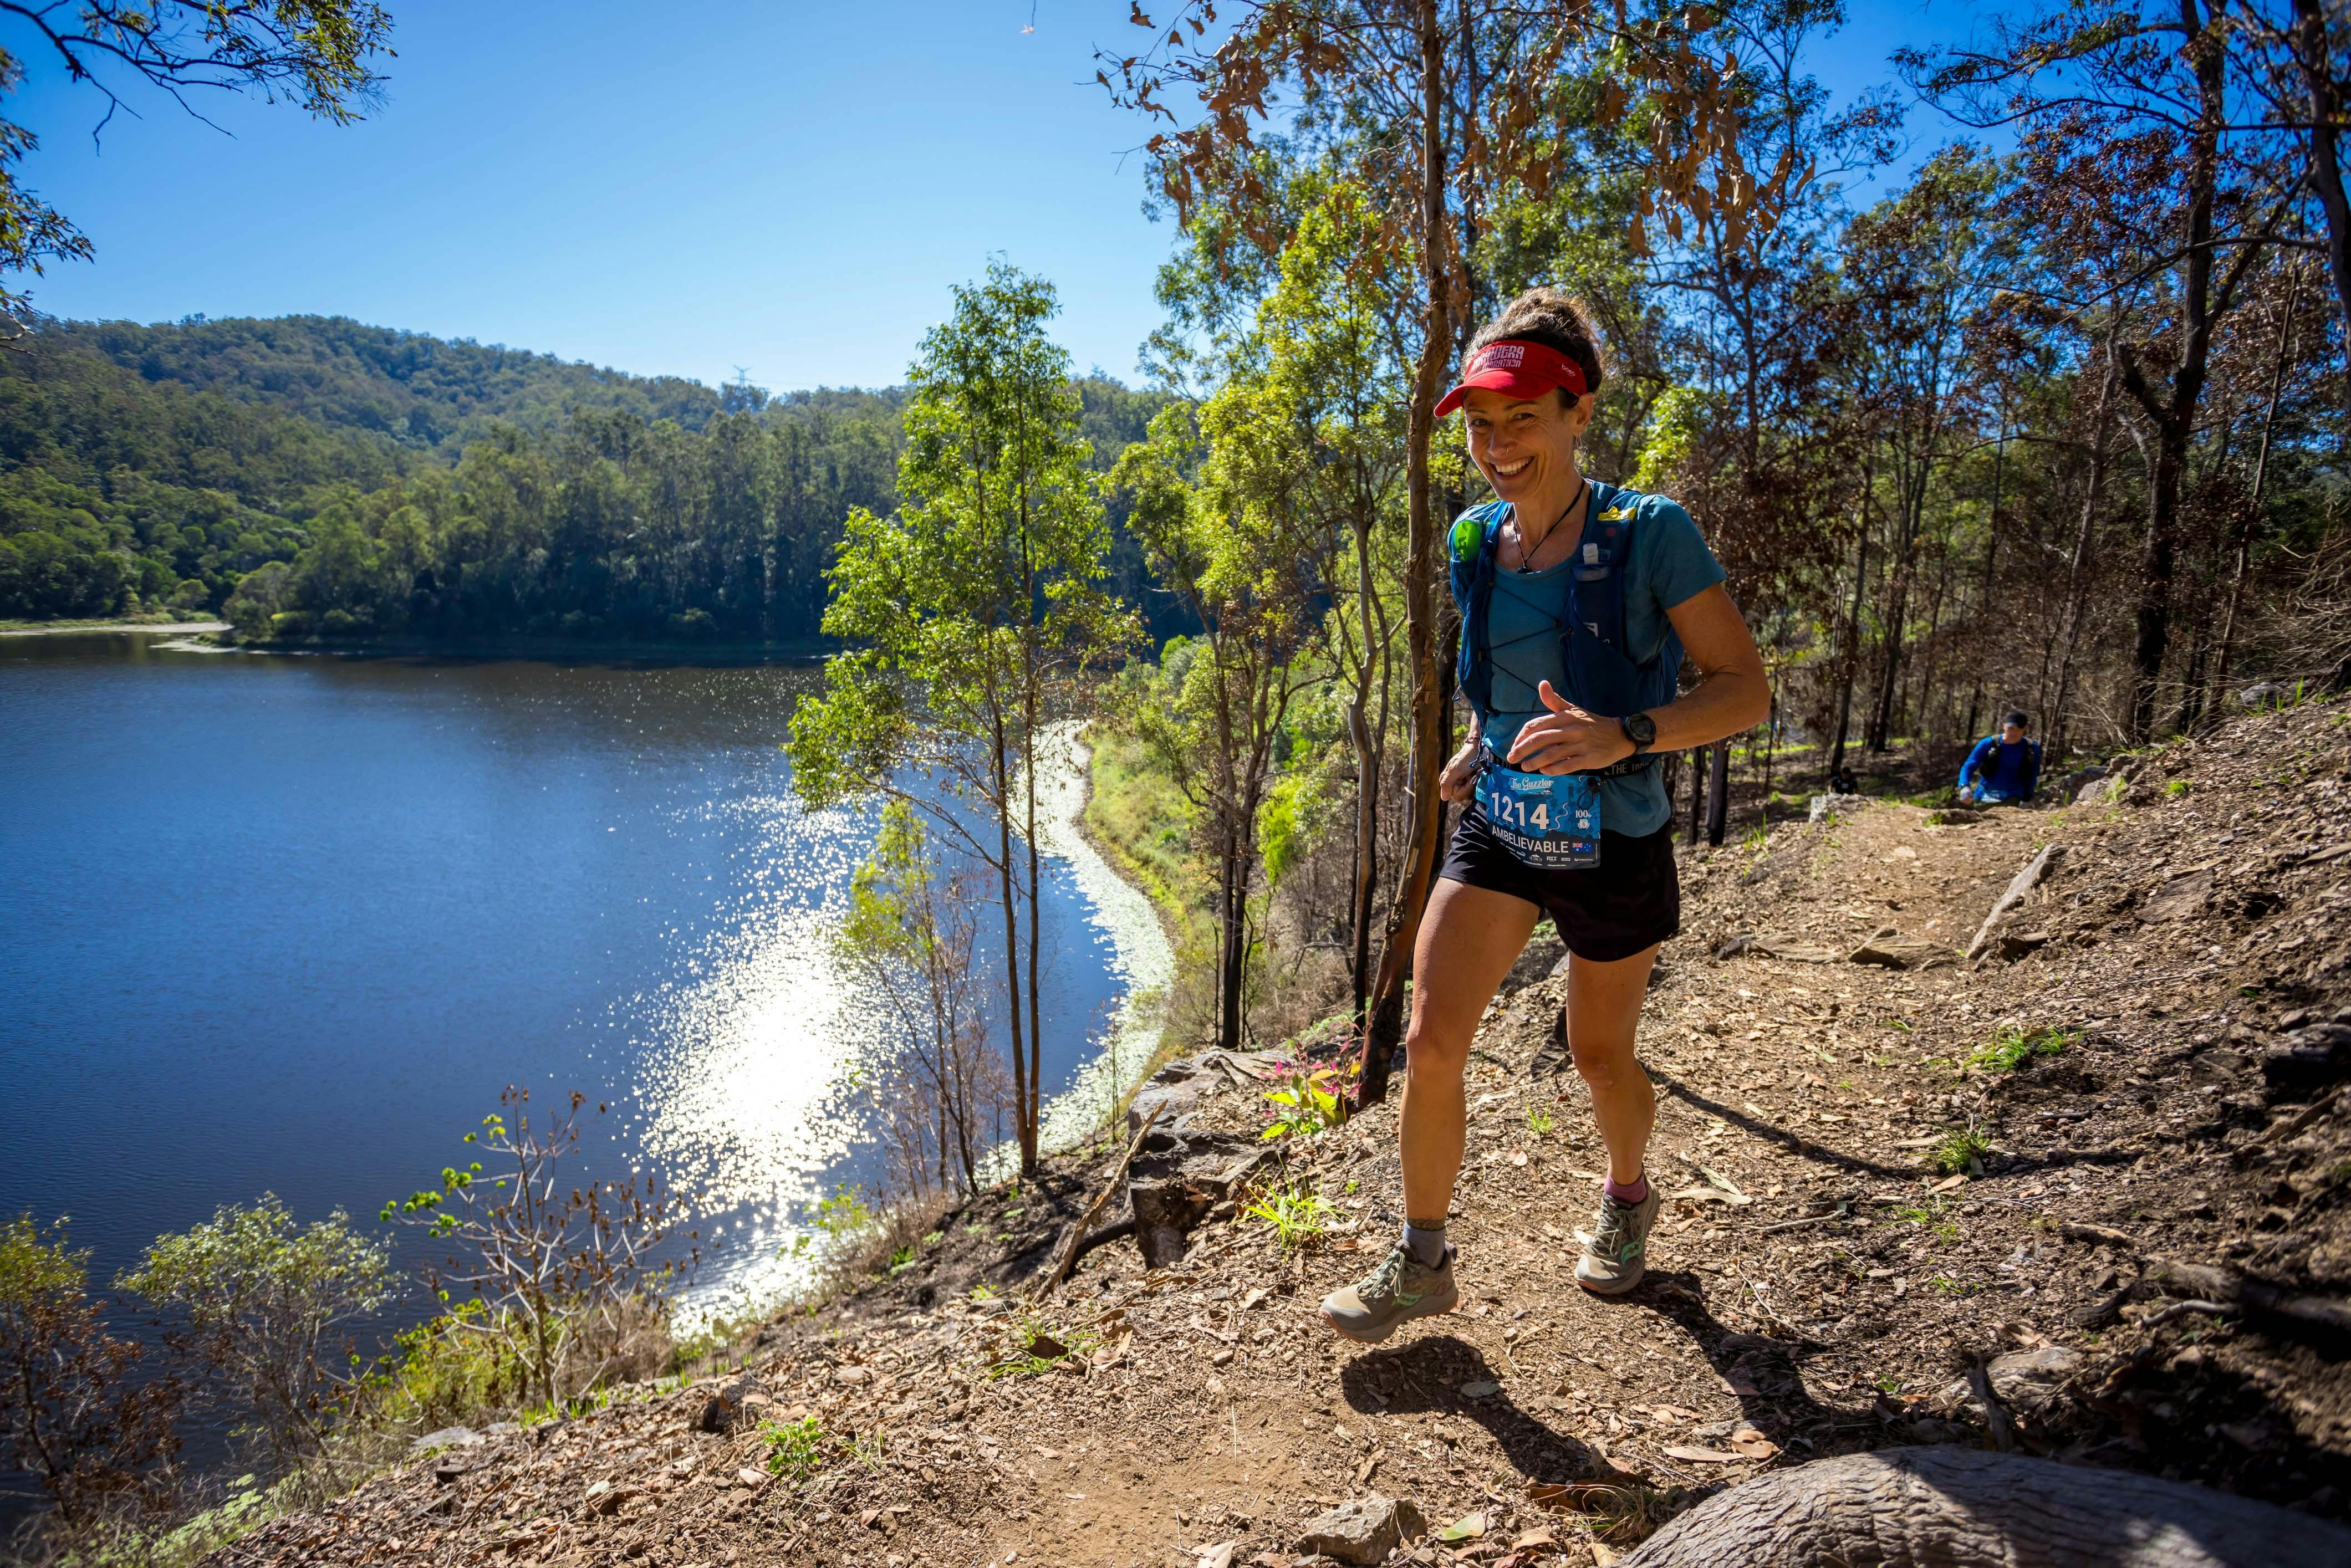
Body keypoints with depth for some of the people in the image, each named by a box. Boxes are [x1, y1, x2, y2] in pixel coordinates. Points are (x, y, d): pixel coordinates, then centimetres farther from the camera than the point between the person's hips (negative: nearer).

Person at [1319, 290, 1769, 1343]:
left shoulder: (1650, 534, -18)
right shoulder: (1475, 542, -1)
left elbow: (1746, 690, -18)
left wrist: (1620, 736, -33)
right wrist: (1480, 750, 6)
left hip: (1614, 847, -3)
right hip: (1498, 831, 4)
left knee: (1599, 1056, 15)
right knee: (1430, 1040, -7)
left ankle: (1629, 1197, 48)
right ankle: (1422, 1263, 14)